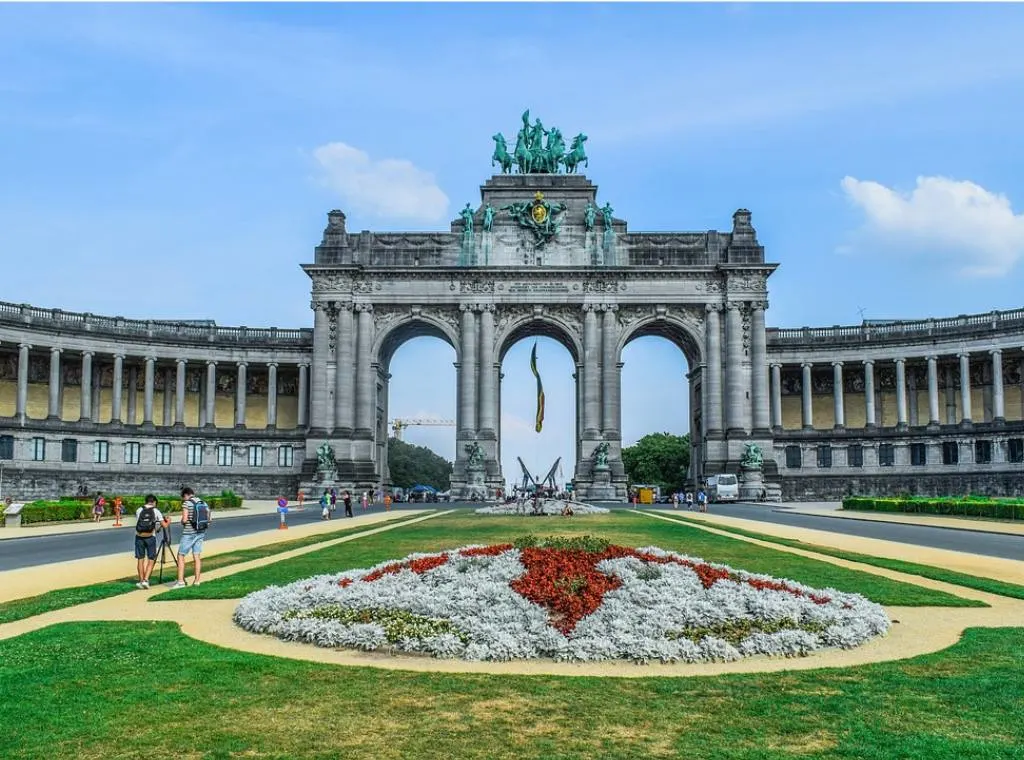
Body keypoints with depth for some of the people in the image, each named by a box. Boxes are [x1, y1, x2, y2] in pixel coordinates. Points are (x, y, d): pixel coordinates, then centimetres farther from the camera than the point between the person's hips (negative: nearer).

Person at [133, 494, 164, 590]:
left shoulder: (139, 510, 5)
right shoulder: (156, 511, 1)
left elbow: (137, 522, 15)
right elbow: (164, 525, 0)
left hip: (139, 537, 2)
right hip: (150, 537, -2)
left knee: (140, 559, 12)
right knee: (151, 560, 7)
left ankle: (141, 581, 16)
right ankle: (145, 580, -5)